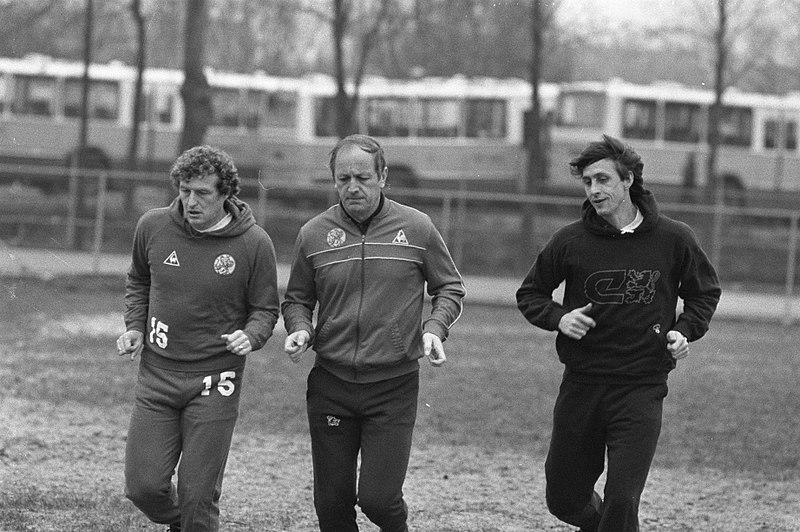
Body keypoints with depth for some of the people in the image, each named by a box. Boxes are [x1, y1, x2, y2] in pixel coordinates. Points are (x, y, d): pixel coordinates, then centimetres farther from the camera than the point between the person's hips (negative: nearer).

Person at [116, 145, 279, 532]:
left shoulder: (253, 243, -9)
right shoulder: (153, 227, -1)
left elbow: (266, 309, 2)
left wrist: (250, 337, -18)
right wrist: (134, 327, 3)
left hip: (214, 383, -3)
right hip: (157, 373, 3)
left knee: (199, 497, -3)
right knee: (142, 486, -1)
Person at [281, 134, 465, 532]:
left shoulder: (416, 228, -2)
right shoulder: (314, 235, 1)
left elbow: (449, 287, 10)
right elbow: (296, 300, 13)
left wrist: (435, 328, -8)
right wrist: (300, 329, -7)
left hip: (394, 385, -2)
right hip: (330, 385, 2)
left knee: (378, 499, -8)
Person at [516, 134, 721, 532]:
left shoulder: (672, 239, -2)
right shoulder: (571, 241, -2)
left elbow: (705, 292, 14)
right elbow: (530, 293, 11)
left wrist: (685, 331, -4)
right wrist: (559, 318, -9)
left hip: (642, 389, -2)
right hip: (580, 387, 2)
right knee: (564, 500, 10)